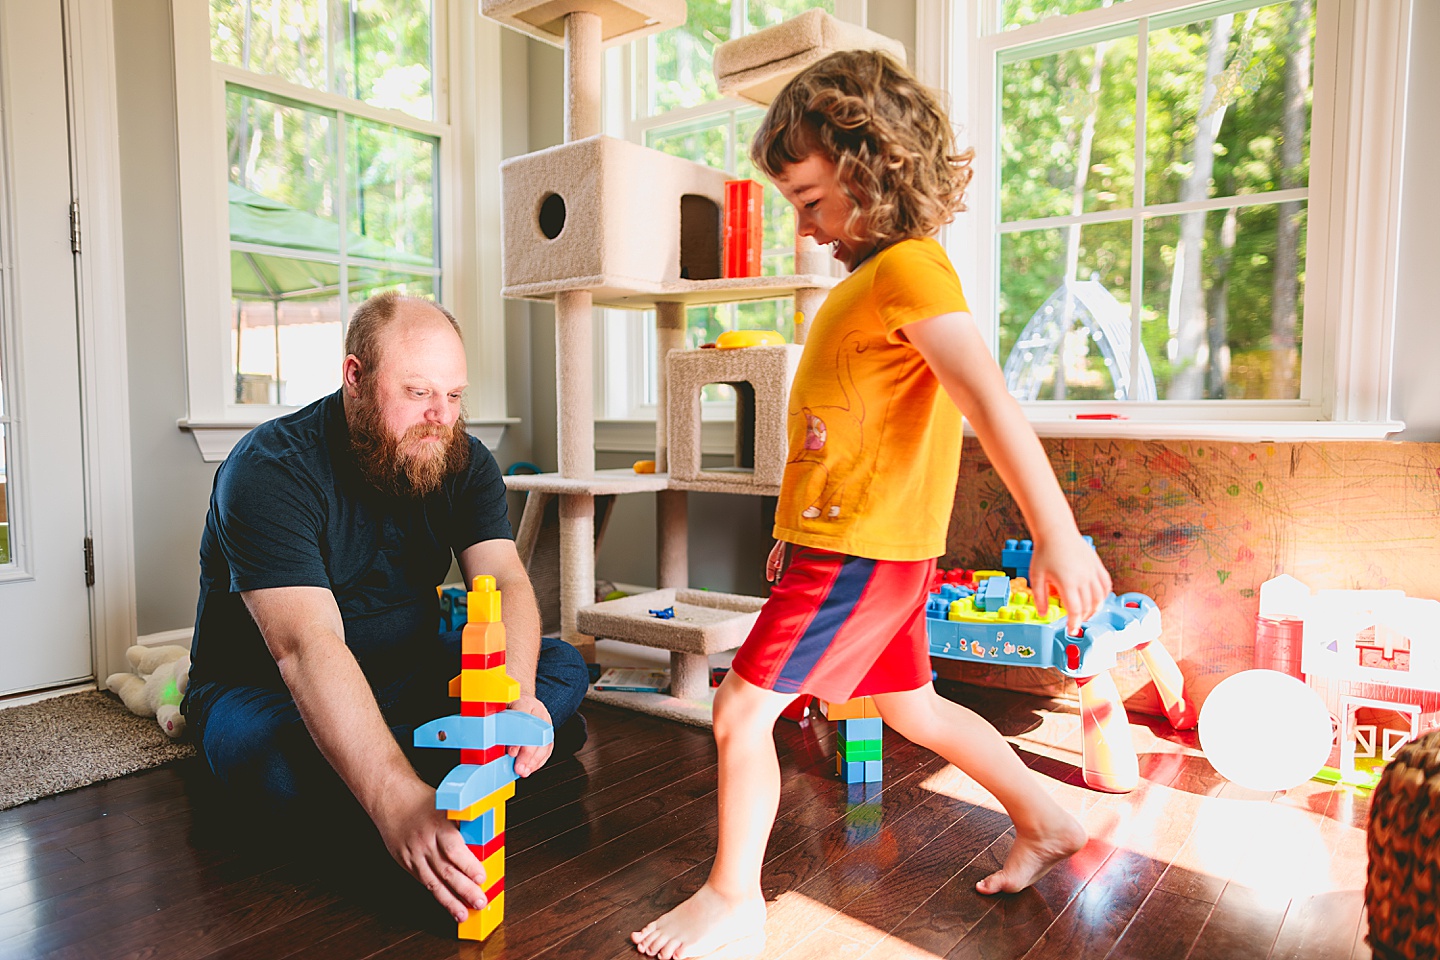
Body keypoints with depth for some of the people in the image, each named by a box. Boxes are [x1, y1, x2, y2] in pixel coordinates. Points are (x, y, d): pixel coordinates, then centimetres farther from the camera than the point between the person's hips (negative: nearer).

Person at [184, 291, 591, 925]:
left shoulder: (463, 462, -7)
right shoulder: (268, 470, -25)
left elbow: (503, 582, -18)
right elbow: (306, 647, -38)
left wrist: (515, 694, -40)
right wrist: (397, 801, -50)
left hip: (406, 671, 5)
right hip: (262, 686, -4)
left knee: (562, 666, -11)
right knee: (287, 767, -39)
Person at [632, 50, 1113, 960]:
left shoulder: (909, 267, -15)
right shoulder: (867, 279, 15)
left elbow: (990, 401, -25)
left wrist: (1057, 535, -29)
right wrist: (801, 530, 21)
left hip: (864, 549, -10)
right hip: (850, 541, 10)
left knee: (742, 709, -4)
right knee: (914, 708, 22)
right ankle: (1047, 822, 39)